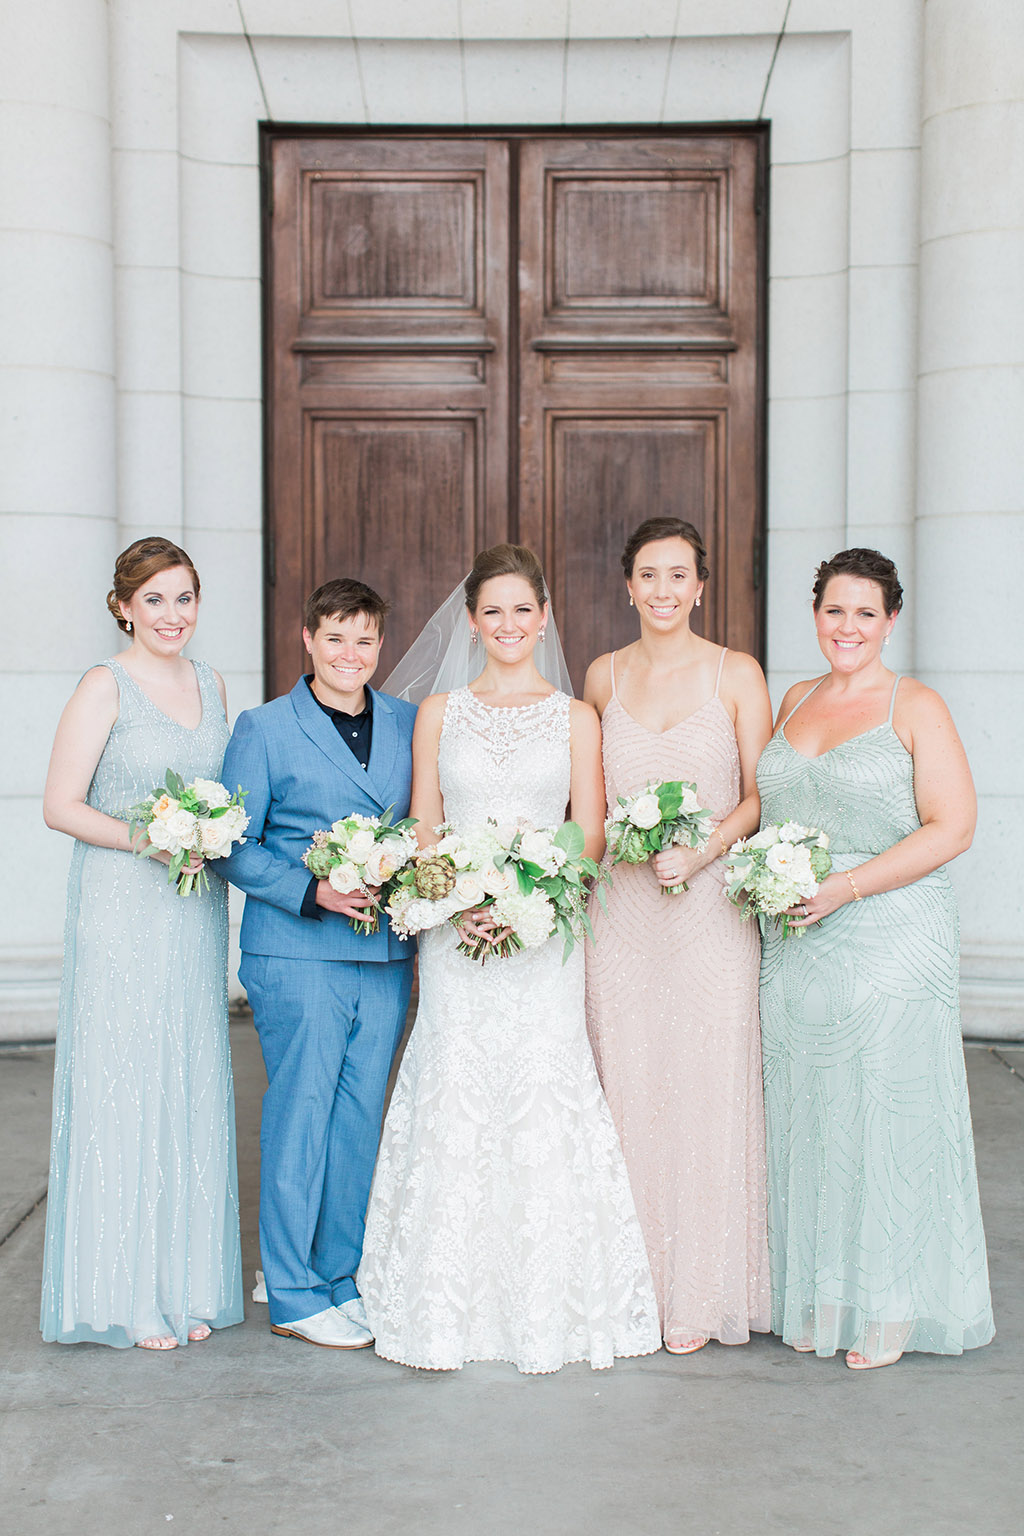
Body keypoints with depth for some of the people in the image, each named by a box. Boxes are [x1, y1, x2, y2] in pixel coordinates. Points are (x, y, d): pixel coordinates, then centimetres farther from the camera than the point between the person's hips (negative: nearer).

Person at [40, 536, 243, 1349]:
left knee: (194, 1088, 9)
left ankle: (187, 1285, 20)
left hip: (197, 909, 6)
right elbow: (61, 805, -9)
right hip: (121, 911, -6)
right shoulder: (106, 686, -7)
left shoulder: (211, 683, 11)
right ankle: (126, 1296, 9)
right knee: (123, 1088, -2)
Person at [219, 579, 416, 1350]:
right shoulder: (263, 729, -1)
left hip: (387, 955, 4)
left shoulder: (409, 724, 10)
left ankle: (342, 1277, 24)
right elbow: (234, 847, -3)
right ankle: (294, 1293, 14)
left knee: (361, 1119, 10)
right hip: (297, 954, -4)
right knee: (301, 1114, 0)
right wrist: (314, 891, -15)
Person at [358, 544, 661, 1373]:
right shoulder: (438, 713, 10)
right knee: (454, 1110, -1)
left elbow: (591, 839, 3)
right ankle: (449, 1311, 10)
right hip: (455, 935, 1)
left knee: (543, 1108, -3)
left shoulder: (576, 718, 8)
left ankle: (546, 1306, 10)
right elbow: (421, 833, 8)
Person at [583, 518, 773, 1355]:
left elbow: (761, 796, -1)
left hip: (712, 908, -2)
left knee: (708, 1094, 1)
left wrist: (700, 852, -16)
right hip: (621, 908, 3)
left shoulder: (736, 673, 0)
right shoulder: (605, 675, 9)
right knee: (628, 1093, 5)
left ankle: (702, 1293, 13)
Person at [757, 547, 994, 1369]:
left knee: (886, 1113, 0)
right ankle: (817, 1300, 20)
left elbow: (951, 827, -10)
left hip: (891, 940, -5)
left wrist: (846, 886, -17)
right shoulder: (795, 701, 13)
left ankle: (889, 1310, 13)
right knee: (804, 1117, 8)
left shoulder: (917, 708, -4)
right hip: (795, 948, 5)